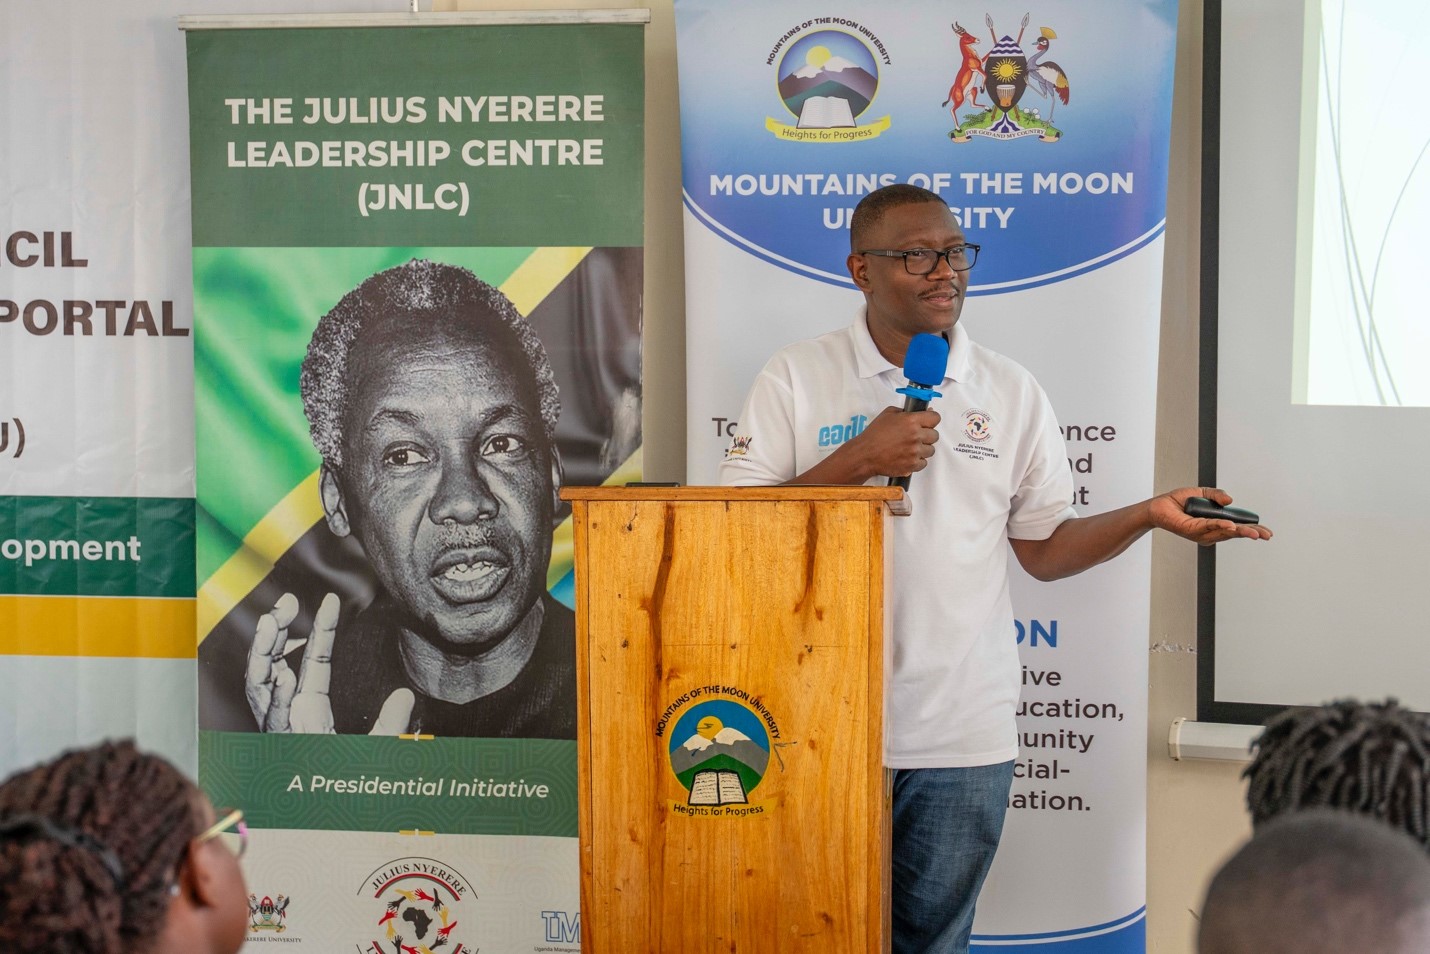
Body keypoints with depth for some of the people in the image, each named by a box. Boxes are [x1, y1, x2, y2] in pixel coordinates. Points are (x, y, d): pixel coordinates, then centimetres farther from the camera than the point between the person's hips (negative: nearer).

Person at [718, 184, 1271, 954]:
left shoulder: (1013, 393, 7)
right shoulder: (795, 378, -1)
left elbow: (1044, 549, 8)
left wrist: (1149, 514, -8)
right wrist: (859, 461, -16)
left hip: (963, 731, 2)